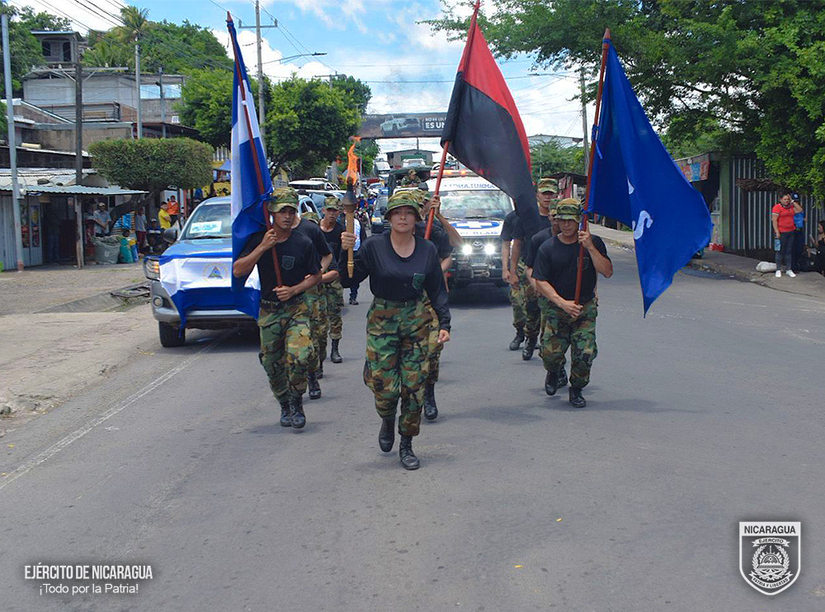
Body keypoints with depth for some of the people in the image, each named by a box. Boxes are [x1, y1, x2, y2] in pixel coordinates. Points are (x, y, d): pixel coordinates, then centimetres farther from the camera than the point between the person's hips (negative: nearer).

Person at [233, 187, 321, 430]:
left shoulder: (303, 243, -4)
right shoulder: (258, 240, -2)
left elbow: (316, 275, 4)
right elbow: (238, 271, -11)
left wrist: (294, 290, -12)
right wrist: (262, 248, -21)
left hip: (297, 308, -2)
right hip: (268, 311, 2)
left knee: (299, 356, -22)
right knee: (273, 365, 9)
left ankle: (296, 402, 1)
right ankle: (284, 405, 31)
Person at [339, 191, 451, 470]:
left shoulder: (427, 250, 3)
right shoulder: (373, 246, -4)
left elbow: (437, 291, 9)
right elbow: (348, 279, -4)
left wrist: (444, 323, 0)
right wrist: (346, 252, -20)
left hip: (416, 321, 2)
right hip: (381, 320, -2)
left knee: (413, 387, 1)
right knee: (385, 387, -6)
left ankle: (407, 445, 16)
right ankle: (387, 422, 29)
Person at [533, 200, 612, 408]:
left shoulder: (594, 242, 1)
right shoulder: (548, 248, -1)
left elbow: (607, 272, -9)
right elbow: (541, 282, -6)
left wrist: (590, 247, -19)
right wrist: (563, 303, -17)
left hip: (586, 308, 0)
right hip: (557, 308, 0)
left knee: (585, 353, -12)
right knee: (550, 353, -12)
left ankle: (576, 390, 15)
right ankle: (553, 373, 25)